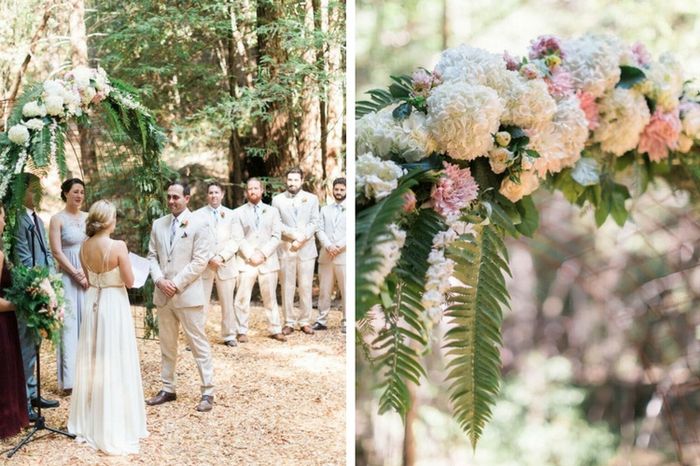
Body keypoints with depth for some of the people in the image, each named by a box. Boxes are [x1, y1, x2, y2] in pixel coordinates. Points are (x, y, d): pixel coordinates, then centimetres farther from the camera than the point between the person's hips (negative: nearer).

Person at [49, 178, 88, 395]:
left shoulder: (89, 218, 11)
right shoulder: (58, 219, -2)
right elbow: (57, 252, -7)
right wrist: (77, 275, -11)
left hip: (91, 277, 4)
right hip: (69, 277, -4)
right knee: (70, 324, -3)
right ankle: (70, 379, 1)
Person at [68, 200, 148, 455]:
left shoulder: (84, 247, 1)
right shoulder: (118, 246, -17)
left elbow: (87, 279, 11)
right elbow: (129, 281, -12)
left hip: (92, 302, 6)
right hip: (114, 304, -6)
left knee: (92, 361, 16)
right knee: (114, 363, 1)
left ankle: (89, 421, 27)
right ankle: (114, 426, 8)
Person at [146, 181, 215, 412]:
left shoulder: (198, 225, -5)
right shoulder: (158, 224, 10)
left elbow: (200, 261, -10)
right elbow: (152, 256, 11)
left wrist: (176, 283, -13)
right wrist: (159, 280, -6)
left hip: (188, 294, -5)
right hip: (163, 294, 5)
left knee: (198, 343, -2)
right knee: (166, 345, 12)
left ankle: (208, 392, 4)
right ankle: (168, 389, 22)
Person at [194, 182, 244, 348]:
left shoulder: (230, 215, 10)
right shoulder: (198, 214, 4)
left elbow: (236, 239, 2)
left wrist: (222, 256, -10)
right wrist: (210, 258, -13)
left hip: (226, 264, 2)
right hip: (204, 264, -2)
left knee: (227, 303, 7)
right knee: (201, 304, -4)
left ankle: (229, 335, 16)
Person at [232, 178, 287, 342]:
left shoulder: (272, 211, 12)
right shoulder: (239, 212, 8)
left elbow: (276, 236, 4)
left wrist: (263, 253, -8)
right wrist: (250, 255, -11)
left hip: (268, 260, 1)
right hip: (246, 261, -1)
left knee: (270, 297, 5)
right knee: (242, 298, -4)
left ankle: (275, 330, 10)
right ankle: (242, 331, 2)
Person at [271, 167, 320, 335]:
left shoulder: (312, 198, 8)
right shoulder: (277, 199, 5)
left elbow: (314, 223, 1)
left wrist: (301, 239, -13)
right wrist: (296, 234, -14)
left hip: (307, 249, 1)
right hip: (285, 249, 0)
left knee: (306, 287, 2)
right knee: (287, 288, 2)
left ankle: (305, 322, 10)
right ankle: (289, 322, 9)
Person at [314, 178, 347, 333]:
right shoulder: (325, 209, 16)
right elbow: (320, 230, 7)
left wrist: (339, 246, -14)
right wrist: (328, 246, -10)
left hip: (344, 256, -3)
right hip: (325, 255, 3)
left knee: (346, 291, -3)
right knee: (324, 290, 5)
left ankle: (347, 322, 2)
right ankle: (322, 321, 11)